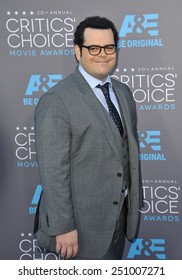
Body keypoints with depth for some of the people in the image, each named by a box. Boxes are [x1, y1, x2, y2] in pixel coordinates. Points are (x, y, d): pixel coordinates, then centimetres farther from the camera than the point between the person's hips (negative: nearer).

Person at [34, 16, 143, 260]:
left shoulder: (123, 92, 7)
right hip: (84, 222, -7)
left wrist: (135, 202, 14)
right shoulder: (56, 101, -18)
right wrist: (63, 227, -21)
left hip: (121, 213, 7)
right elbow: (53, 170, -20)